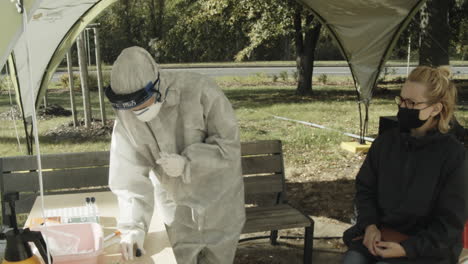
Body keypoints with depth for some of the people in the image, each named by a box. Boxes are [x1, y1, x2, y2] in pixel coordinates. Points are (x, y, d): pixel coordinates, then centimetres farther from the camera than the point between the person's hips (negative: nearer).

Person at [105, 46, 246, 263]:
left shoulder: (200, 91, -26)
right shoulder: (126, 116, -14)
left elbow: (229, 145, -19)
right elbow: (129, 176, -14)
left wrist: (187, 163, -32)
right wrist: (133, 225, -23)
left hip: (218, 203, -2)